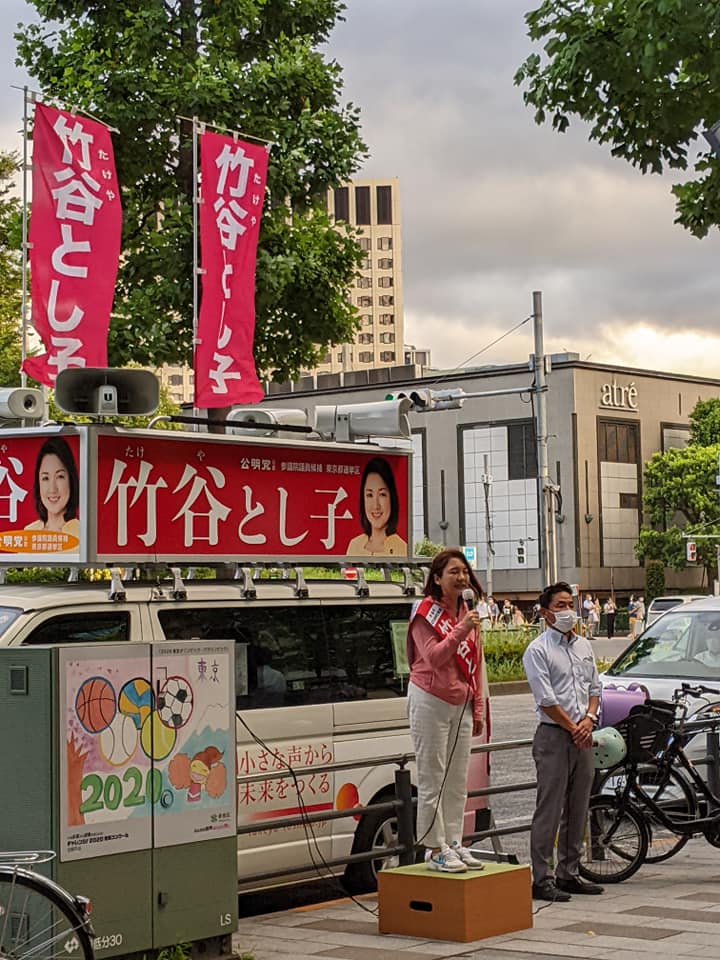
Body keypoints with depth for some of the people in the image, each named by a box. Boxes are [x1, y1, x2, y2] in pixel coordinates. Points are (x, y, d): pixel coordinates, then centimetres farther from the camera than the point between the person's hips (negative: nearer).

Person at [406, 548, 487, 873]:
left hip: (461, 704, 7)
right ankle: (435, 850, -2)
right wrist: (460, 631, -28)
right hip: (430, 702, -7)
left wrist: (477, 708, 14)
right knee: (432, 781, -5)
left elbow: (475, 664, 15)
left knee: (458, 780, 9)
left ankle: (454, 843, 16)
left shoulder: (468, 613, 12)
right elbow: (434, 657, -18)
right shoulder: (426, 613, -7)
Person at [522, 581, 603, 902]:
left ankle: (568, 874, 18)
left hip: (582, 736, 7)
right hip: (553, 735, -7)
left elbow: (594, 687, 17)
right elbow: (546, 699, -11)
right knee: (549, 810, -7)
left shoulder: (584, 646, 16)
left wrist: (589, 719, -1)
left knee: (577, 810, 10)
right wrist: (573, 728, -10)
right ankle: (542, 879, -5)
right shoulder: (538, 650, -6)